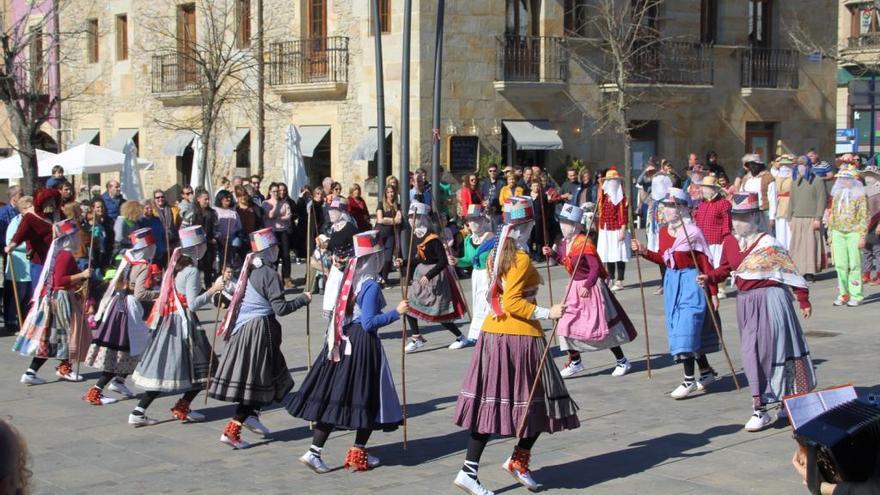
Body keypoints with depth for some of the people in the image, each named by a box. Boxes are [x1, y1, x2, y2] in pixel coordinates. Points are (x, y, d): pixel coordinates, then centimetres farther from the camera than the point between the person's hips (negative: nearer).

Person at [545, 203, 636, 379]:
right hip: (575, 287, 8)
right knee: (566, 324, 3)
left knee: (602, 325, 0)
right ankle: (575, 362, 17)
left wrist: (587, 285, -30)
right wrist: (552, 253, 3)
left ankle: (622, 361, 16)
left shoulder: (585, 243, -21)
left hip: (591, 287, -8)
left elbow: (595, 268, -23)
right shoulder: (564, 243, 3)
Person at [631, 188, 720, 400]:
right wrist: (644, 252, 3)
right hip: (672, 283, 8)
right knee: (678, 330, 12)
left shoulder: (692, 232, -15)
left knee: (686, 328, -11)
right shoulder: (664, 232, 6)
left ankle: (689, 380, -5)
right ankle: (706, 372, 26)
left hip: (691, 282, -8)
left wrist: (713, 292, -12)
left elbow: (706, 264, -12)